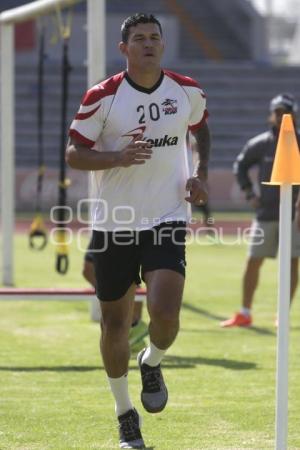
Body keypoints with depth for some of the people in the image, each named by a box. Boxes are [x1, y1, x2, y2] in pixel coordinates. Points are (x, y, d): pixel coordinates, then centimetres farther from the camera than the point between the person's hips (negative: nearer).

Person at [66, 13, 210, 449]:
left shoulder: (188, 91, 1)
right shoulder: (102, 97, -8)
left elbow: (201, 129, 22)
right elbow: (73, 153, -6)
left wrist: (201, 175, 6)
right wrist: (119, 157, -22)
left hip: (167, 220, 1)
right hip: (114, 223, -1)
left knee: (165, 313, -18)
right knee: (115, 322, 6)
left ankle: (152, 363, 18)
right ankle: (125, 413, 25)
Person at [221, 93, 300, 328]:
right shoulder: (260, 144, 3)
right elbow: (240, 165, 19)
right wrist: (249, 193, 9)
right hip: (266, 214, 2)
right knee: (253, 262, 1)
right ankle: (244, 314, 8)